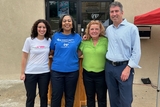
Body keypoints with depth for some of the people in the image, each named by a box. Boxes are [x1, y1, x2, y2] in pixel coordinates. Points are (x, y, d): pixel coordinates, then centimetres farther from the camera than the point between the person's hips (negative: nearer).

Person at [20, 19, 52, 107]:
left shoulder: (49, 40, 1)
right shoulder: (29, 40, -5)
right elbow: (24, 58, -2)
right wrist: (22, 73, -4)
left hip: (45, 73, 2)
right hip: (30, 73, -2)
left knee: (43, 96, 13)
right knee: (30, 97, 9)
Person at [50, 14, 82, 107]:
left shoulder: (77, 37, 1)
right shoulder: (56, 36, 2)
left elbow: (80, 52, 10)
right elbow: (51, 52, 11)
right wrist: (59, 56, 0)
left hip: (72, 71, 0)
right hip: (57, 70, 0)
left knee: (70, 96, 14)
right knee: (56, 96, 7)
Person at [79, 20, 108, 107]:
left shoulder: (105, 41, -9)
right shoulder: (85, 41, 1)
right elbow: (78, 54, 11)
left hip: (101, 74, -3)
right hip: (87, 74, 3)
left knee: (101, 98, 14)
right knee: (89, 98, 19)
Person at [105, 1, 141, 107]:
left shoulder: (132, 28, -5)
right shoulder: (108, 29, 11)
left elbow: (137, 51, -8)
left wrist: (128, 68, -14)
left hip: (124, 67, -4)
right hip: (109, 67, 5)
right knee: (113, 98, 14)